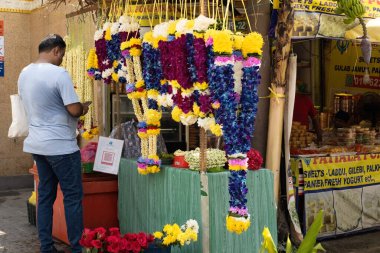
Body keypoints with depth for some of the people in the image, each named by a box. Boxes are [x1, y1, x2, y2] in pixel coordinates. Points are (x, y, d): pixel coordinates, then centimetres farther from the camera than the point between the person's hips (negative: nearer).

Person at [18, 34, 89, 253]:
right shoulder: (59, 74, -17)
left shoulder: (24, 73, 8)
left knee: (45, 195, 13)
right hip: (60, 146, -8)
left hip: (37, 144, 8)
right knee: (73, 196, 2)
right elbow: (74, 110, -19)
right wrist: (84, 108, 2)